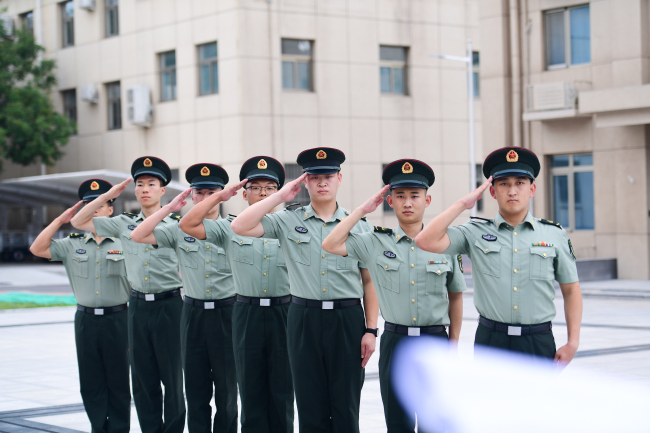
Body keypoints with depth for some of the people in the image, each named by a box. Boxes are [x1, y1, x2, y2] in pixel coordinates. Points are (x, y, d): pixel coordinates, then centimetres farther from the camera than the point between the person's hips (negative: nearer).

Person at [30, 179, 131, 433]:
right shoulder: (72, 245, 8)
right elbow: (37, 249, 0)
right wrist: (61, 220, 0)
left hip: (117, 319, -3)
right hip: (86, 320, 3)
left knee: (119, 382, 4)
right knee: (91, 384, 7)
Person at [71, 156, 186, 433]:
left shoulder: (176, 225, 0)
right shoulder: (124, 224, 8)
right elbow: (79, 222, 11)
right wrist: (108, 195, 6)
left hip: (169, 305, -3)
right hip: (138, 306, 3)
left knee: (173, 377, 2)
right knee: (143, 379, 7)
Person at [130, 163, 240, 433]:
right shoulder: (179, 230, 4)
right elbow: (138, 236, -7)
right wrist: (170, 207, -5)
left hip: (226, 313, -1)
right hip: (193, 314, 2)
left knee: (226, 389, 6)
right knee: (196, 390, 7)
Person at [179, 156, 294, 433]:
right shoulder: (230, 229, 5)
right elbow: (188, 225, -4)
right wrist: (220, 195, -1)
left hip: (284, 313, 0)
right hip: (247, 314, 0)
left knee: (282, 391, 6)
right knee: (251, 391, 6)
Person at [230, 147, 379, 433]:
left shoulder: (358, 225, 5)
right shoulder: (288, 222, 5)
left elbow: (369, 281, 7)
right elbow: (240, 227, -7)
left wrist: (370, 329, 0)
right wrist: (280, 196, -3)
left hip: (347, 320, 0)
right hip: (304, 320, 0)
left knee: (346, 408, 4)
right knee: (311, 409, 7)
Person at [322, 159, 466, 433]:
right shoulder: (376, 243, 2)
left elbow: (455, 296, 11)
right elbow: (330, 245, -9)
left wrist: (454, 345, 10)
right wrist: (363, 209, -3)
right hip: (395, 341, 1)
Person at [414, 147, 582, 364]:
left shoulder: (555, 235, 6)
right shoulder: (476, 233, 4)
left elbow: (571, 290, 11)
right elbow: (426, 241, -9)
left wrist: (573, 342, 1)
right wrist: (463, 203, -4)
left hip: (539, 344, 0)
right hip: (491, 342, 0)